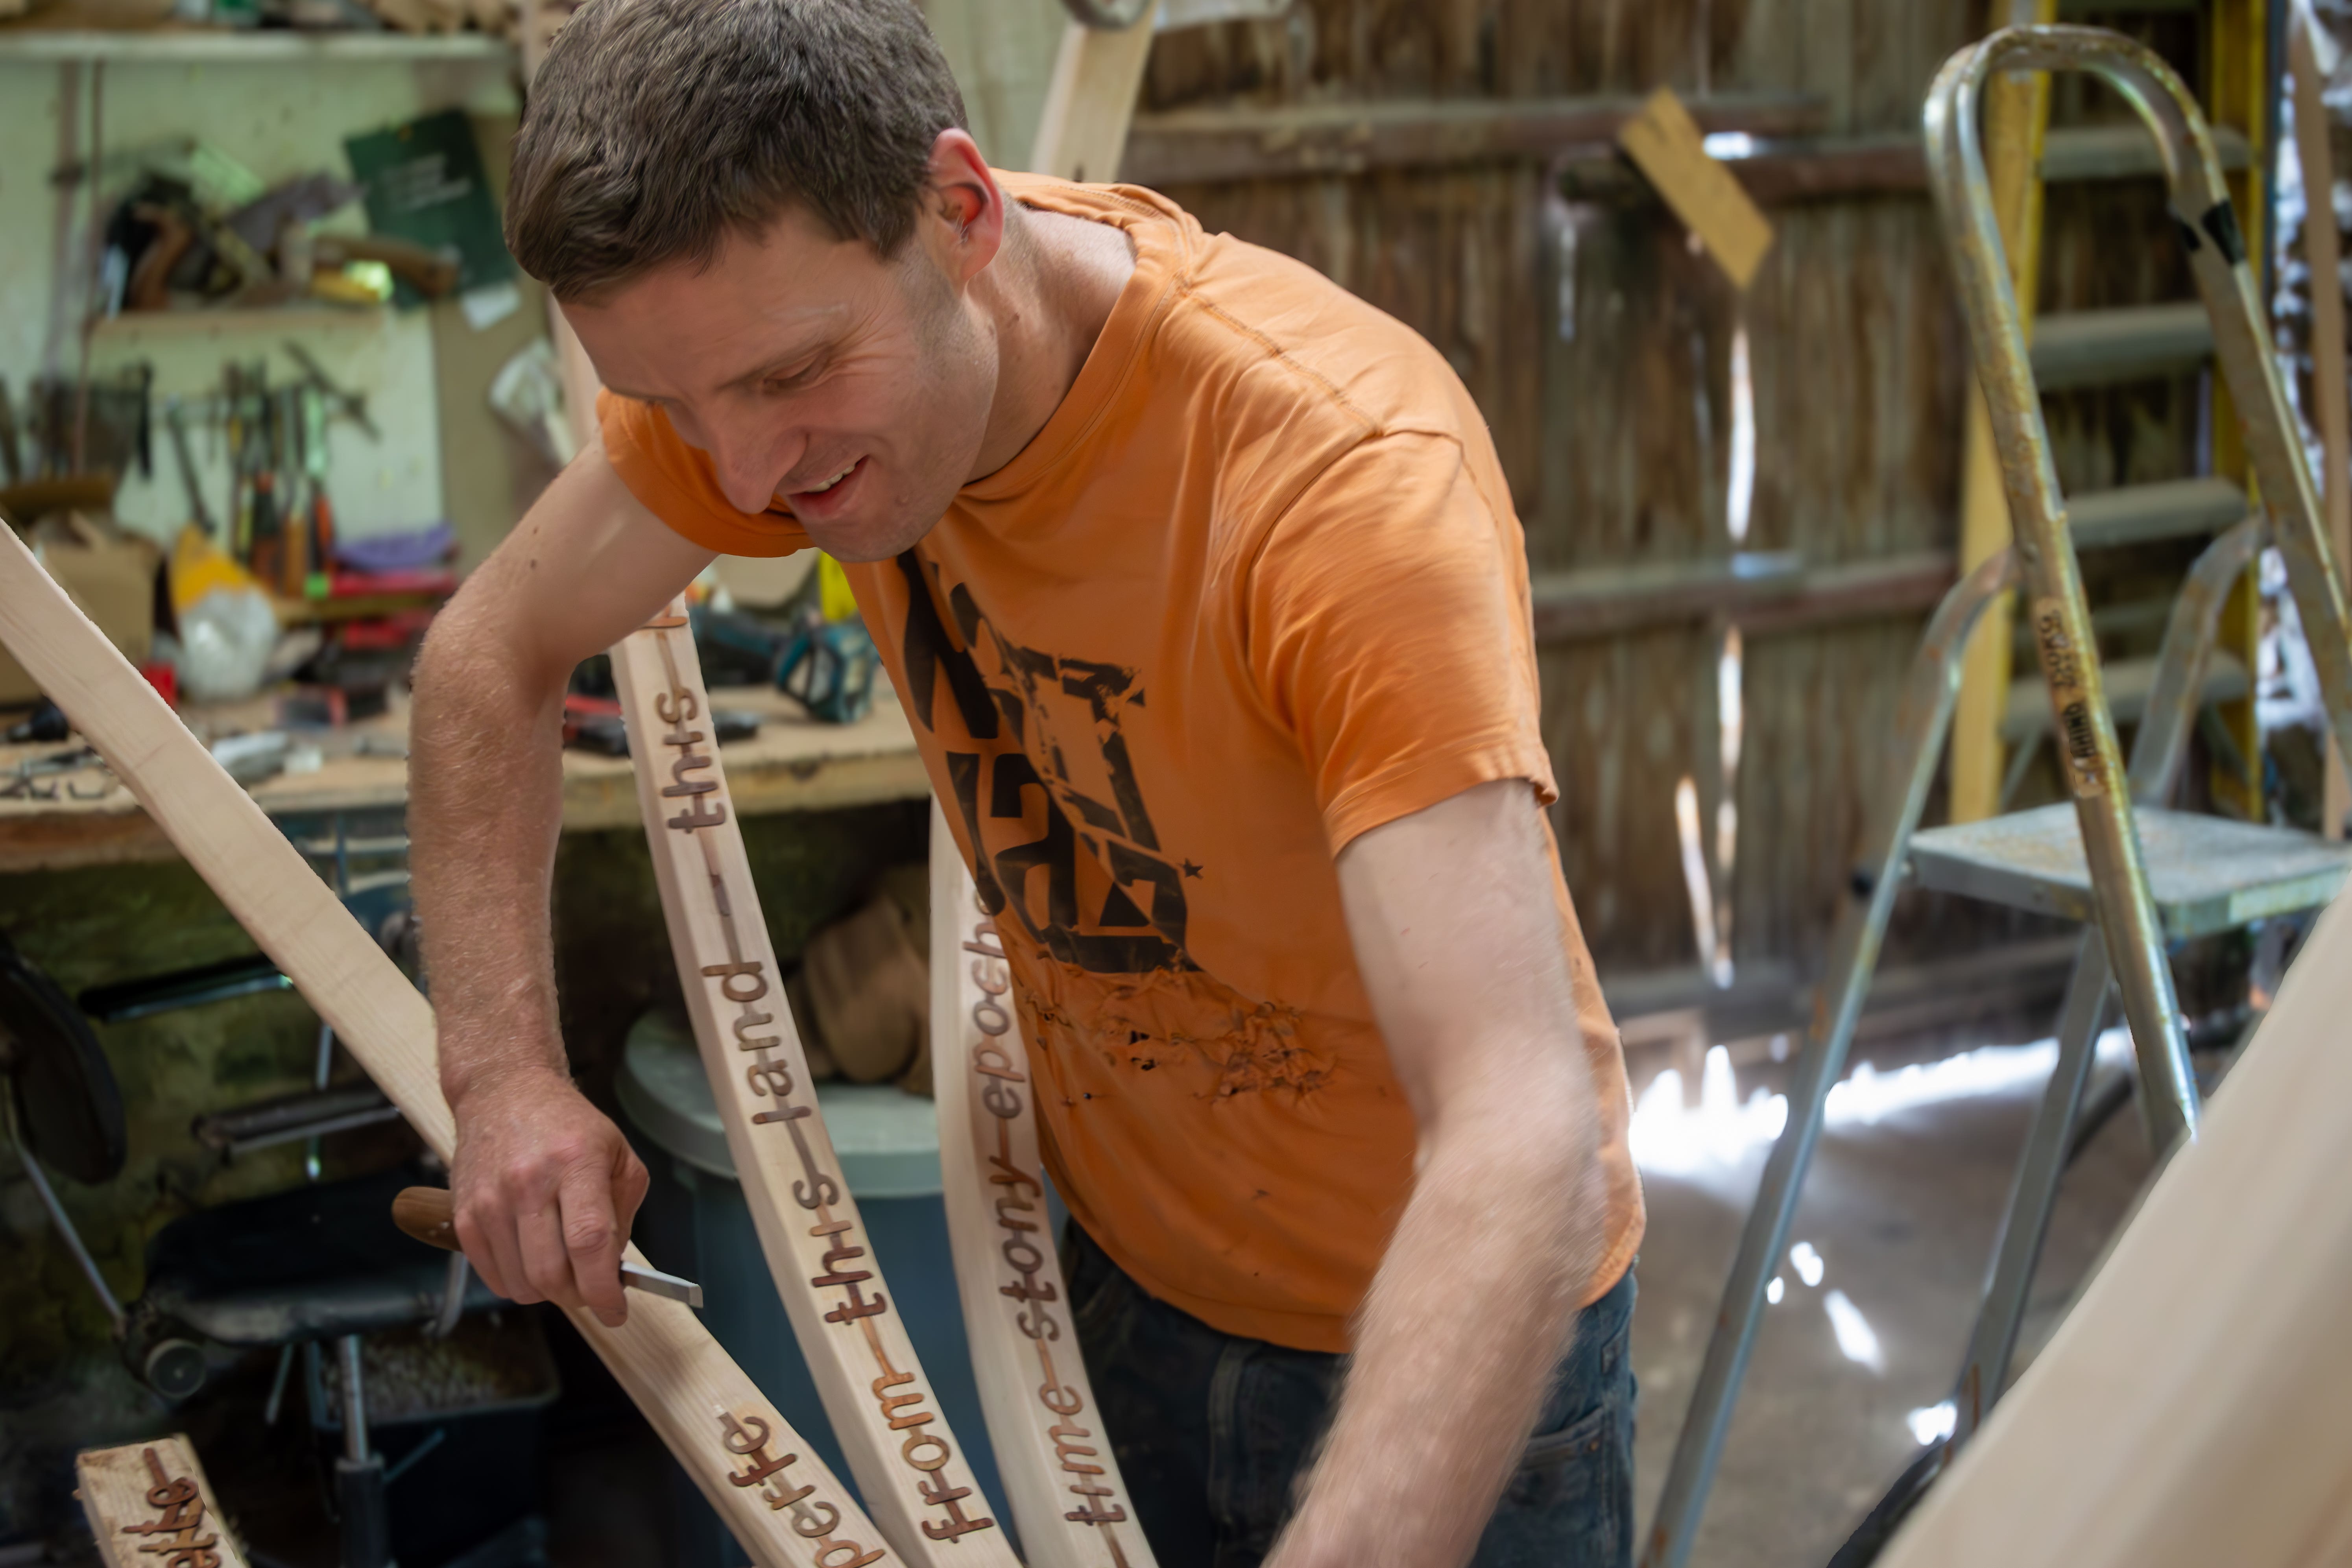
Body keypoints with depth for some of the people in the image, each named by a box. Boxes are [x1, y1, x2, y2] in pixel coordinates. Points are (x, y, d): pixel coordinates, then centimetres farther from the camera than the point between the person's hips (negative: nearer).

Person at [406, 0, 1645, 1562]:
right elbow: (493, 655, 0)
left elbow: (1522, 1136, -43)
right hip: (1127, 1262, 5)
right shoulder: (765, 335, -16)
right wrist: (504, 1069, -13)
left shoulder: (1345, 463, -35)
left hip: (1439, 1323, -5)